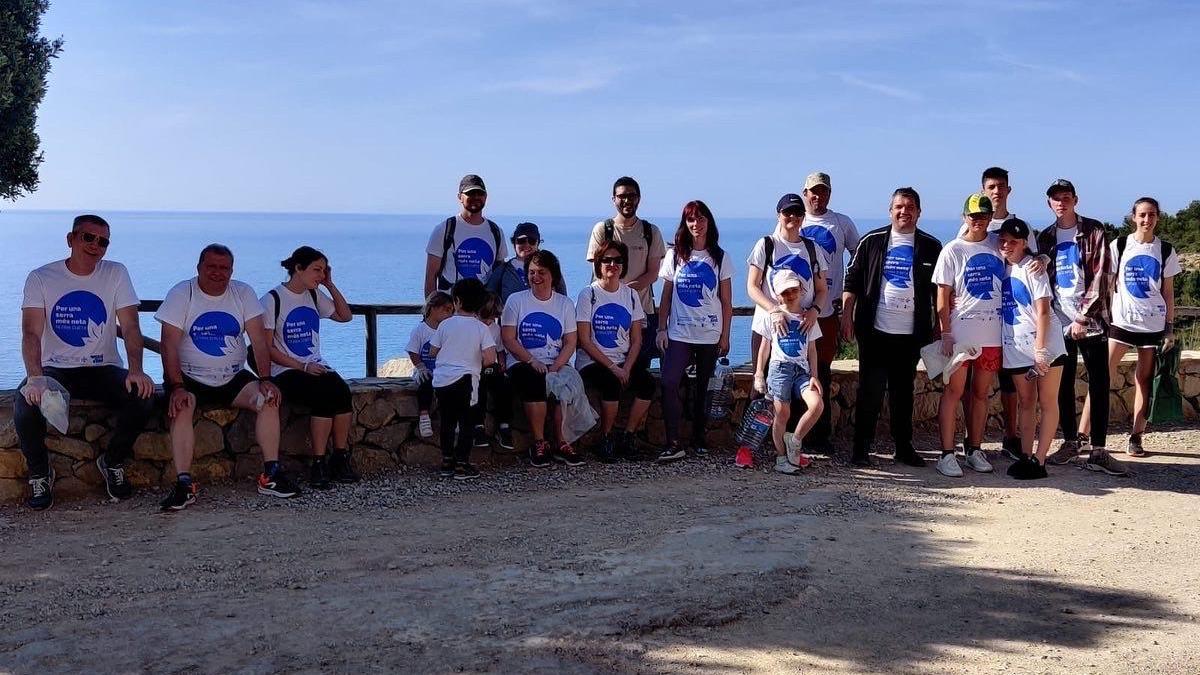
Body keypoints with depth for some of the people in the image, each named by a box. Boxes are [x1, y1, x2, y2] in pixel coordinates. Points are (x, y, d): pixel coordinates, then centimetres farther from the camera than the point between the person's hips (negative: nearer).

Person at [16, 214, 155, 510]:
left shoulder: (116, 273, 1)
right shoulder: (41, 278, -3)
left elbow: (130, 327, -7)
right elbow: (31, 332, -14)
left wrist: (136, 370, -25)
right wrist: (34, 377, -33)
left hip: (103, 369, 1)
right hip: (55, 369, -1)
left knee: (142, 396, -27)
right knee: (26, 405, -32)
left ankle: (112, 462, 2)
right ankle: (39, 472, -1)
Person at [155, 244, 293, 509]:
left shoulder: (243, 293, 2)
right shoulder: (181, 293, -6)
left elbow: (258, 340, -2)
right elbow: (169, 345, -13)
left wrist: (265, 379, -15)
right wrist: (177, 387, -25)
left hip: (233, 377, 3)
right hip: (190, 377, -2)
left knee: (268, 398, -21)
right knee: (181, 407, -32)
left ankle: (271, 475, -15)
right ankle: (184, 484, -29)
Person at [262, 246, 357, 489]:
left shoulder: (314, 296, 15)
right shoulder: (272, 300, -4)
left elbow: (345, 316, 22)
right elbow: (267, 347, -8)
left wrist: (329, 284, 11)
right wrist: (302, 366, -17)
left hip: (316, 366, 6)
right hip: (286, 371, -6)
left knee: (342, 391, -27)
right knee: (325, 395, -32)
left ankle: (341, 458, -19)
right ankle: (319, 464, -25)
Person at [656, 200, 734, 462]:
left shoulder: (719, 258, 6)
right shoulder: (675, 255, 7)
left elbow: (727, 302, 6)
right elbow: (666, 296, 9)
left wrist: (725, 336, 2)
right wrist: (661, 328, 1)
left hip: (710, 334, 0)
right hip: (679, 333, 0)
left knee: (703, 387, 5)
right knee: (669, 384, -16)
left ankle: (699, 440, 16)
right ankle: (673, 444, -15)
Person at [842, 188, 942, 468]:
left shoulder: (931, 246, 5)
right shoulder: (871, 241, 2)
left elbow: (939, 289, 10)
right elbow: (852, 280, 4)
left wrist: (939, 326, 8)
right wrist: (847, 315, -3)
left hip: (912, 333, 2)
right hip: (875, 330, -2)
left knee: (904, 391, 10)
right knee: (870, 390, -1)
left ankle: (904, 447, 19)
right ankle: (861, 447, 6)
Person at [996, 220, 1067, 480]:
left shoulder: (1032, 268, -7)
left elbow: (1043, 310, -13)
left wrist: (1040, 348, -19)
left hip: (1043, 343, -5)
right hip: (1015, 347, 6)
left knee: (1047, 402, -1)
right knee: (1025, 402, 10)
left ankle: (1039, 460, 0)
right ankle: (1025, 456, 14)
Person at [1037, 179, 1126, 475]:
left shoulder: (1093, 231, 0)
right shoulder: (1045, 238, 12)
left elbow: (1100, 276, -7)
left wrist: (1083, 317, -13)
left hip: (1091, 321, -3)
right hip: (1059, 322, 3)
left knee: (1099, 384, -3)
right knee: (1064, 384, 7)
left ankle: (1098, 450, -1)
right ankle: (1071, 441, 18)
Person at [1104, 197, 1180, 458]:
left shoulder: (1165, 251, 6)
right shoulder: (1119, 246, 2)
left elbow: (1168, 292, 9)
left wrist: (1170, 328, 4)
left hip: (1153, 324, 2)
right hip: (1121, 320, -1)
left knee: (1144, 378, 4)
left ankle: (1136, 438, 9)